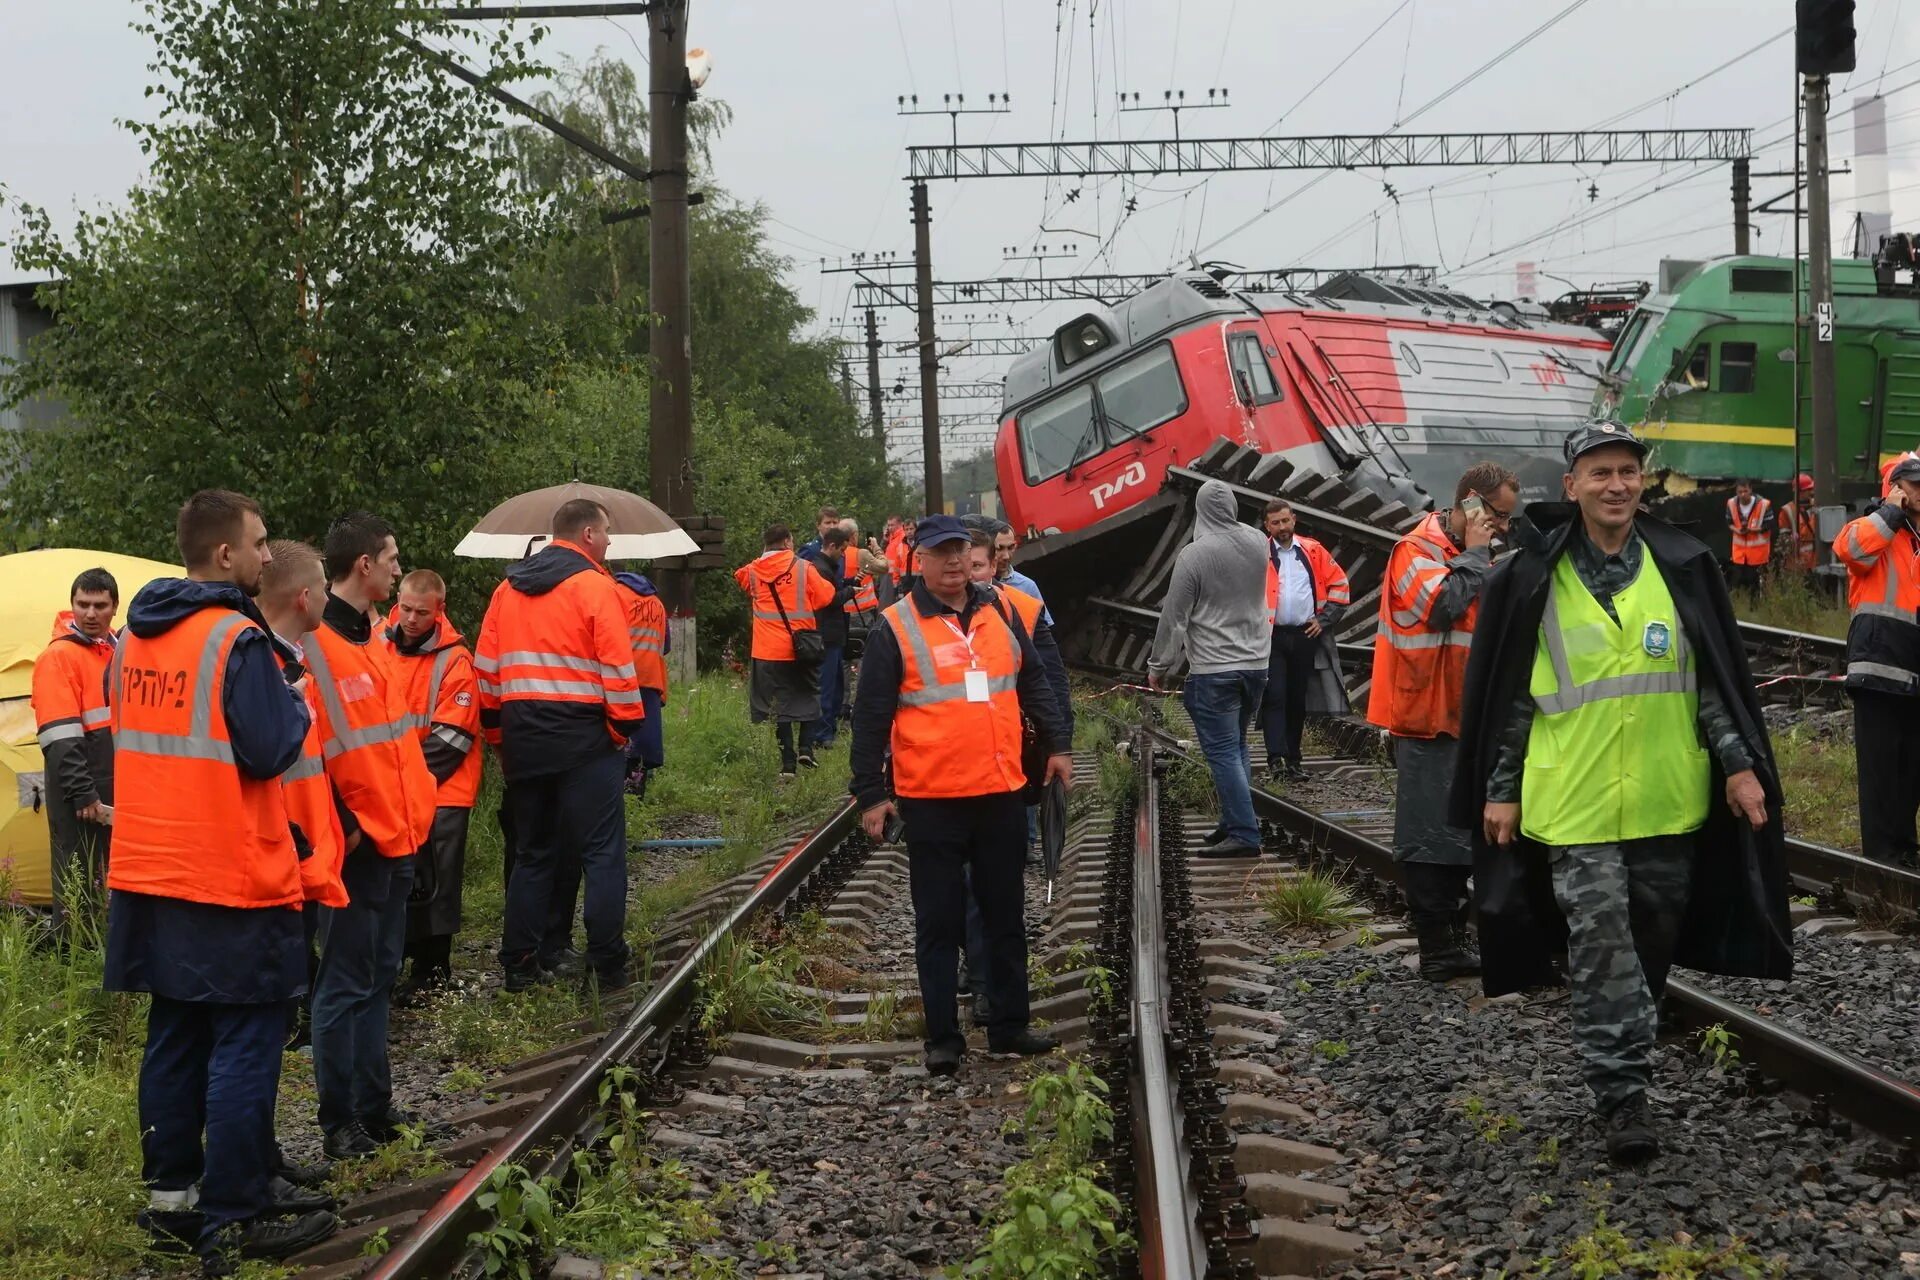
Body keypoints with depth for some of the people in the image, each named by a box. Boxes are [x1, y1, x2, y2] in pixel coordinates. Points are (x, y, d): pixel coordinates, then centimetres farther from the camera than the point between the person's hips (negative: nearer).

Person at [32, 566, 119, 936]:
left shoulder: (119, 650, 13)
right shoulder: (59, 656, -11)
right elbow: (60, 740, -17)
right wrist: (83, 794, -21)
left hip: (119, 791, 8)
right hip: (79, 797, -8)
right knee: (78, 882, -3)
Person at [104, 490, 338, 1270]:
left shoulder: (134, 636, 9)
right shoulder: (236, 640, -16)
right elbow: (269, 752, -19)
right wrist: (297, 700, -1)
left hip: (147, 875, 8)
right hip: (231, 880, -8)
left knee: (175, 1036, 15)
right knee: (245, 1047, -2)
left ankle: (171, 1197, 21)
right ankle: (234, 1220, 0)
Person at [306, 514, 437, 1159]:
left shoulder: (373, 640, 15)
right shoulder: (314, 644, -15)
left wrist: (419, 802, 16)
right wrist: (339, 827, -19)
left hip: (397, 838, 9)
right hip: (357, 844, -9)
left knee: (378, 978, 16)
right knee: (346, 985, -2)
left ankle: (374, 1106, 24)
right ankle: (339, 1124, 4)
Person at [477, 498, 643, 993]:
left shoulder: (507, 590, 10)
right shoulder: (595, 587, -8)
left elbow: (486, 667, 10)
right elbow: (617, 668, -13)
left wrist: (498, 737, 15)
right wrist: (624, 728, -3)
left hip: (523, 739, 6)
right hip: (584, 738, -6)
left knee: (532, 853, 13)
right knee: (601, 852, 0)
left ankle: (520, 965, 14)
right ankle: (608, 967, -1)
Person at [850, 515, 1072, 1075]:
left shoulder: (1001, 615, 7)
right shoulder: (896, 629, -6)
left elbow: (1033, 683, 18)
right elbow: (870, 716, -5)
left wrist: (1056, 745, 12)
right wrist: (870, 793, -6)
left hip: (1001, 793, 4)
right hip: (931, 801, -4)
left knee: (1006, 917, 12)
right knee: (939, 924, 3)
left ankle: (1010, 1025, 23)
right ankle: (943, 1038, 11)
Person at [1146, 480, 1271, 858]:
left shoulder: (1194, 554, -15)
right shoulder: (1258, 543, 1)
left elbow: (1174, 617, -10)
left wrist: (1158, 666, 2)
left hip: (1213, 670, -6)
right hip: (1256, 663, 7)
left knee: (1223, 752, -5)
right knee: (1236, 748, 18)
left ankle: (1243, 834, -8)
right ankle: (1234, 823, 22)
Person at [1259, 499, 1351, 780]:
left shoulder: (1313, 552, 8)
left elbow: (1339, 585, 11)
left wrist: (1324, 619, 4)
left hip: (1305, 636, 3)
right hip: (1272, 636, -3)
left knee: (1297, 700, 9)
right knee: (1274, 697, -12)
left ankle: (1293, 760, 15)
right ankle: (1276, 757, -17)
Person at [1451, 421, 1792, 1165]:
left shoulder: (1682, 568, 4)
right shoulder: (1533, 580, -1)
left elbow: (1718, 679, 8)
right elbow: (1509, 695, 4)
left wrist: (1738, 765, 1)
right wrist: (1500, 791, 3)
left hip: (1668, 801, 3)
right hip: (1575, 803, -3)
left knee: (1653, 942, 12)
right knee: (1601, 946, -8)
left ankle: (1627, 1065, 31)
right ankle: (1622, 1096, -5)